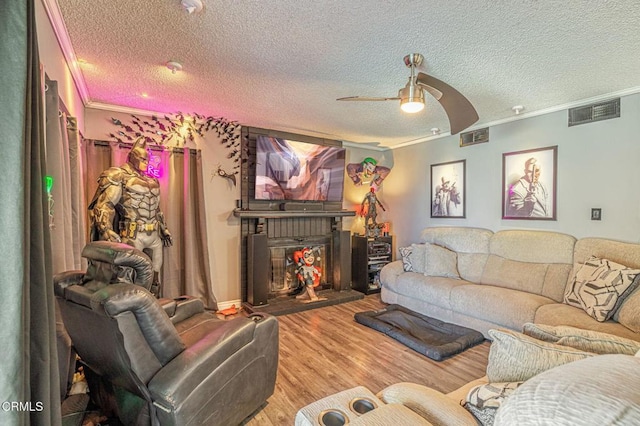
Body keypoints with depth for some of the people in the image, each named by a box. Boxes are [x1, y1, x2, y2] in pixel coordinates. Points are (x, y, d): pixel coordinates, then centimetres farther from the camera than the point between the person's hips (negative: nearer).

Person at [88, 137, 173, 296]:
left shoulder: (152, 181, 18)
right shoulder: (119, 177, -4)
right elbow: (103, 206, -13)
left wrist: (164, 229, 25)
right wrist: (107, 232, -25)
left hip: (154, 236, 7)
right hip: (132, 236, -7)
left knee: (154, 275, 13)